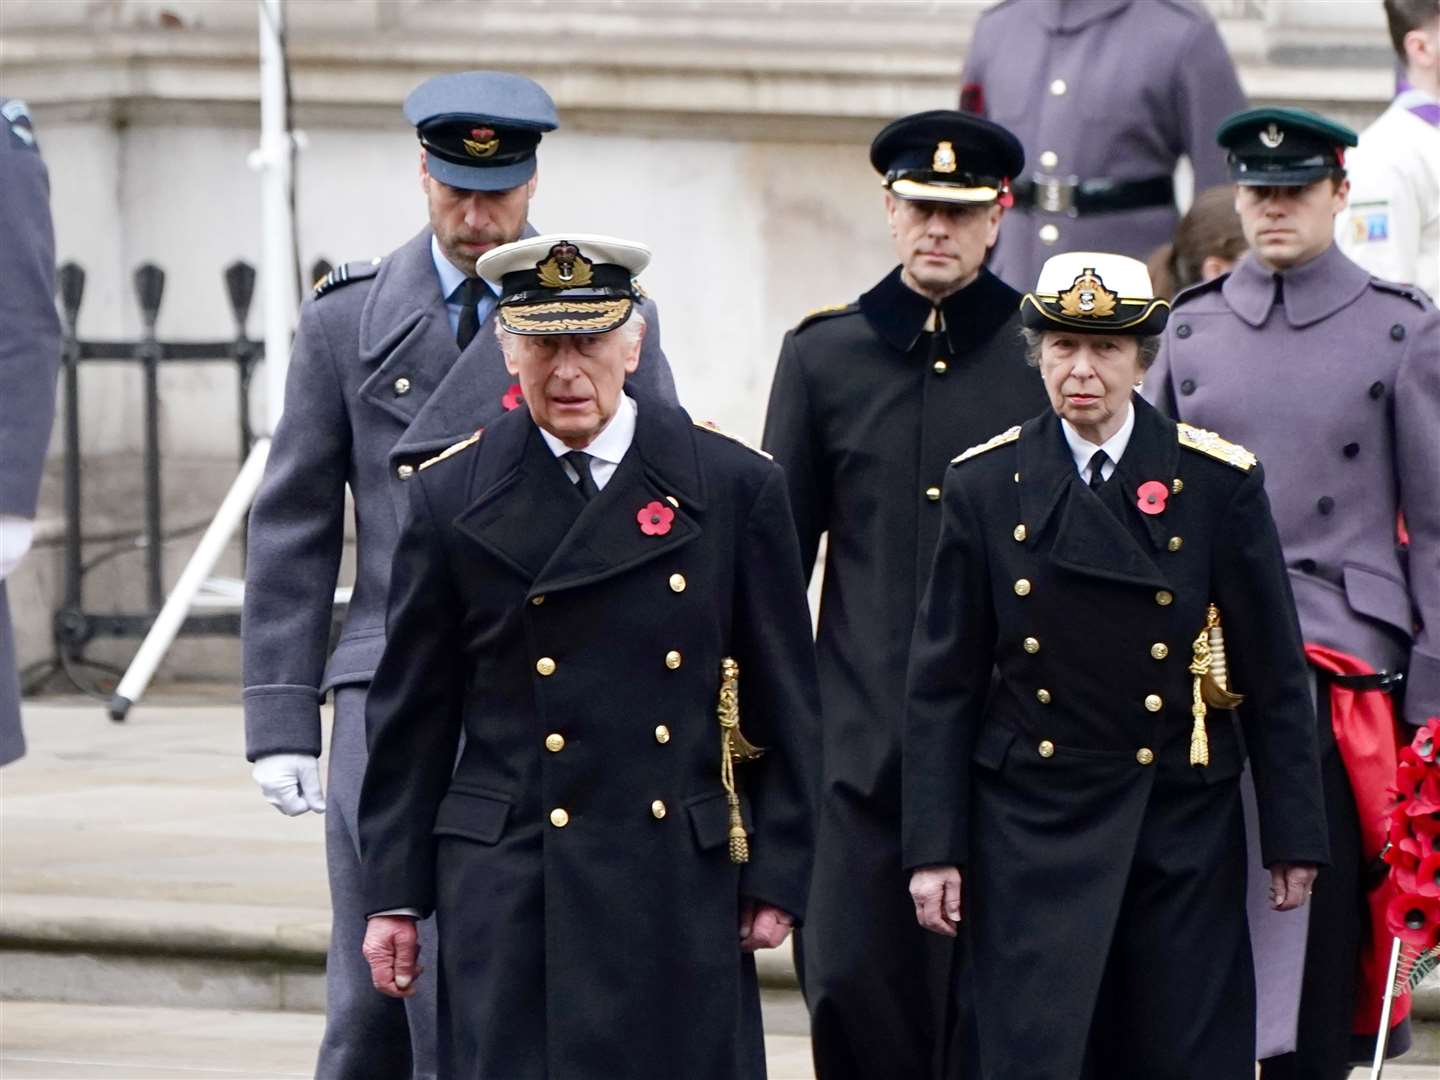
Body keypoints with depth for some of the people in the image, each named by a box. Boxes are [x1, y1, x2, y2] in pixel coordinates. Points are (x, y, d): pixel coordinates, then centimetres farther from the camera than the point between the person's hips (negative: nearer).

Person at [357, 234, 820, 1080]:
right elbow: (412, 716, 7)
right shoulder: (455, 498, 4)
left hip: (681, 882, 0)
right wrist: (395, 894, 5)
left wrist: (776, 878, 2)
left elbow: (785, 703, 6)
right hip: (509, 883, 0)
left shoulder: (735, 487, 3)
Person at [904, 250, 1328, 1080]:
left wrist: (1294, 836, 0)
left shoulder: (1220, 483, -1)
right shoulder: (986, 485, 1)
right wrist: (935, 849, -2)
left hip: (1182, 824, 0)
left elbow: (1276, 675, 2)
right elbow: (943, 683, 3)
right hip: (1034, 822, 0)